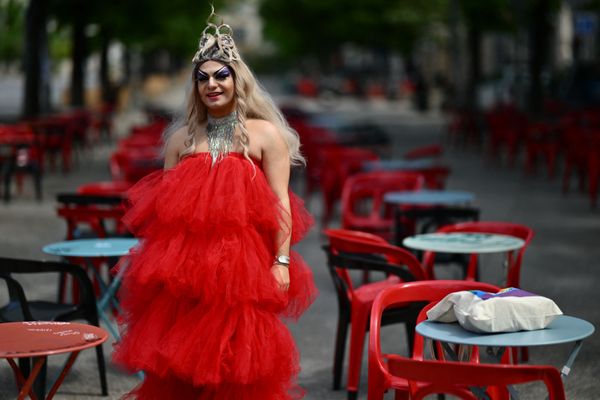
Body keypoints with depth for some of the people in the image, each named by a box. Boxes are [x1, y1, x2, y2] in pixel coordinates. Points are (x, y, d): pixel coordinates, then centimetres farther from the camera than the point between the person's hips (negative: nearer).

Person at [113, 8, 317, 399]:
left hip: (241, 264, -3)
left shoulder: (264, 134, 5)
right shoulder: (182, 139, 16)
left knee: (237, 358, -3)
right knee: (180, 360, 5)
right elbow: (160, 207, 17)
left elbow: (280, 204, -2)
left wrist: (281, 261, -10)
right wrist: (158, 262, 10)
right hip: (183, 266, 4)